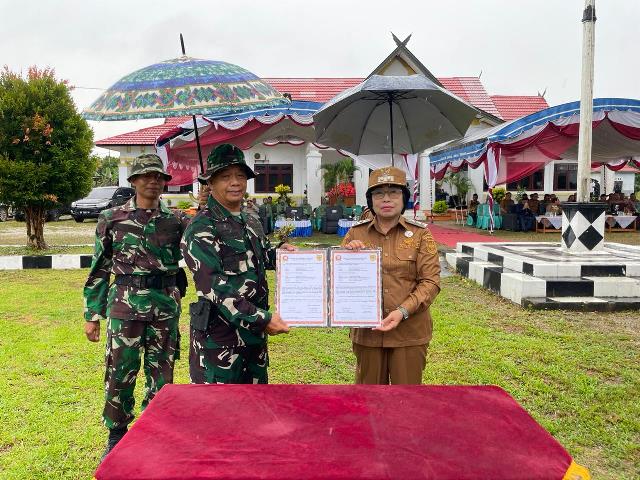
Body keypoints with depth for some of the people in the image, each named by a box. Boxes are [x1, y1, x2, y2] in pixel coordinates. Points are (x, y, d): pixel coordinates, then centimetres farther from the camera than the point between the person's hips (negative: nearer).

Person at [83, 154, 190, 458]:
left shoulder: (175, 220, 6)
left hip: (166, 305, 2)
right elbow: (99, 270, 5)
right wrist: (92, 315, 3)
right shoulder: (112, 219, 3)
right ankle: (117, 434, 26)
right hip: (126, 304, -1)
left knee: (161, 373, 10)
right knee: (119, 372, 6)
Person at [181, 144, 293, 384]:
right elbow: (214, 286, -21)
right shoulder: (201, 228, -14)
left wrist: (281, 252, 8)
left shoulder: (252, 223, 11)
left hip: (256, 329, 8)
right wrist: (263, 319, -23)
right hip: (218, 335, -7)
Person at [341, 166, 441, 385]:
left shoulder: (420, 234, -2)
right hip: (367, 331, 2)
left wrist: (402, 312, -20)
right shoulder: (356, 233, 3)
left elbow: (430, 281, -7)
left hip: (409, 332, -1)